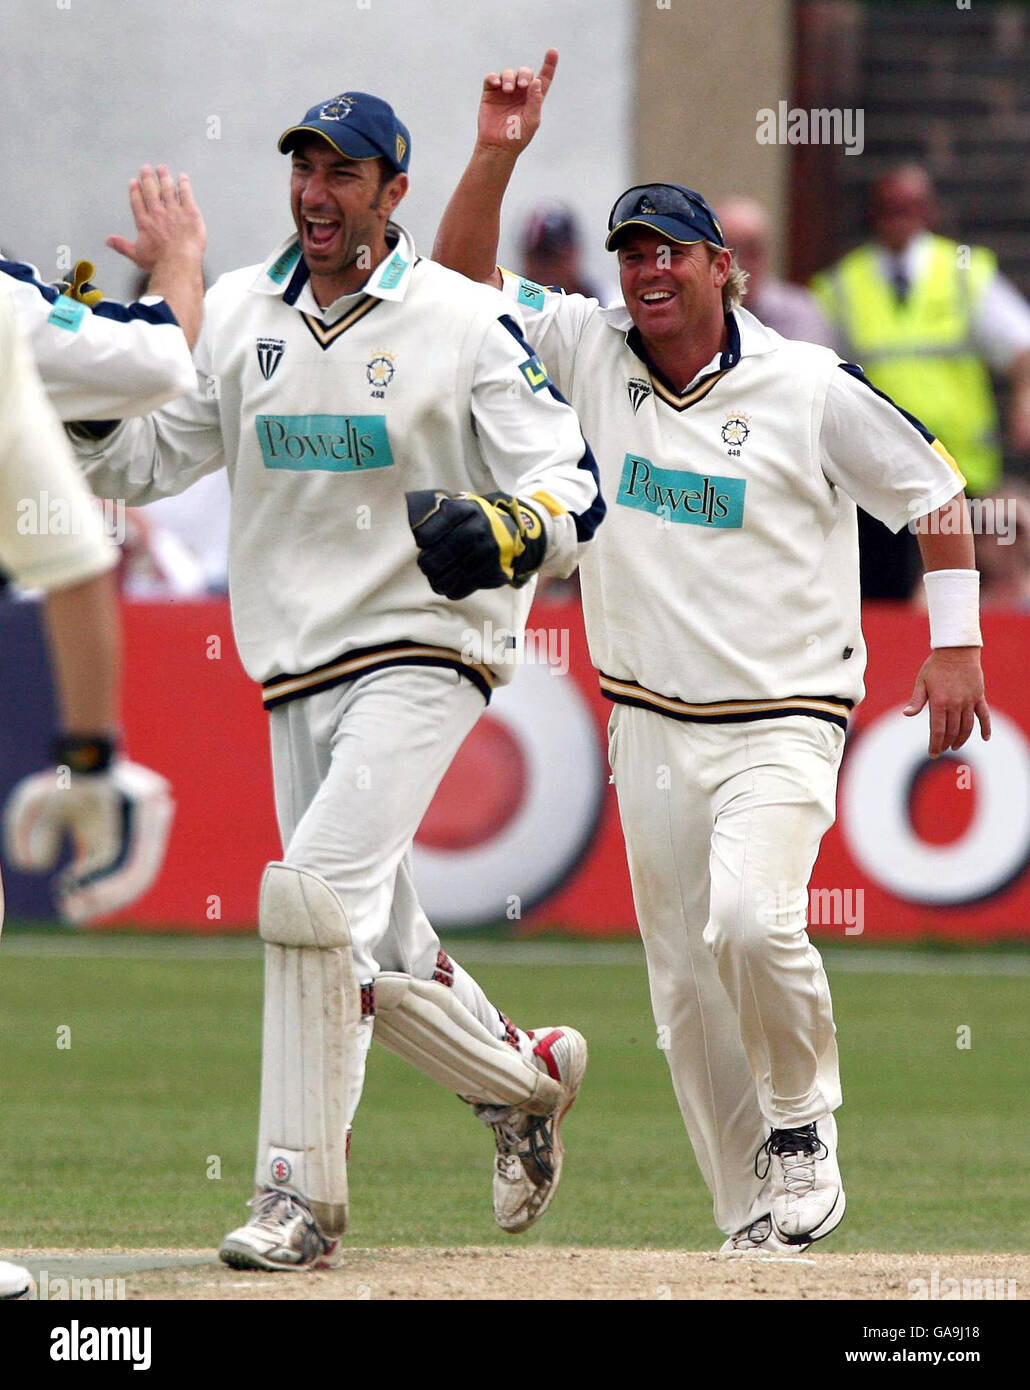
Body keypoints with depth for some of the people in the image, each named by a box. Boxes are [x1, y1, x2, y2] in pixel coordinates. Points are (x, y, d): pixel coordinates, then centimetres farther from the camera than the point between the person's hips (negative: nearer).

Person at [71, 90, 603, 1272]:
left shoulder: (465, 323, -7)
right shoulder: (236, 313, 7)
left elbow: (574, 489, -10)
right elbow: (134, 460, 11)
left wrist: (509, 534, -31)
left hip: (422, 655, -6)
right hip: (297, 675, 6)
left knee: (315, 894, -22)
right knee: (372, 958, 11)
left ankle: (301, 1196, -18)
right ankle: (524, 1075, 39)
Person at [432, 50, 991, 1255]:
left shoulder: (809, 388, -7)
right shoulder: (591, 352, 2)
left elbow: (932, 490, 3)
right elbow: (460, 281, 2)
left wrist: (954, 644, -2)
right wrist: (497, 152, -11)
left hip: (785, 720, -4)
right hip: (654, 728, 4)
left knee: (749, 921, -26)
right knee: (684, 986, 4)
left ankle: (803, 1114, 0)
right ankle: (758, 1219, 15)